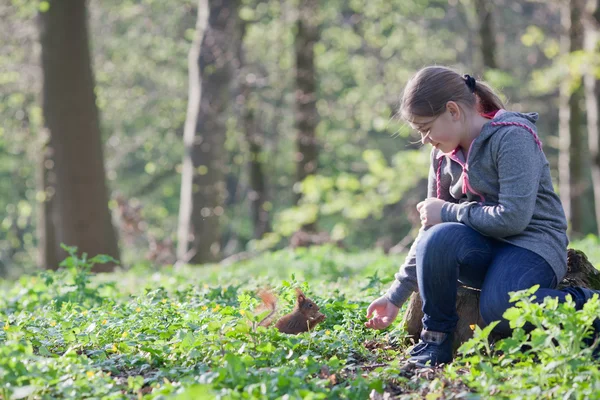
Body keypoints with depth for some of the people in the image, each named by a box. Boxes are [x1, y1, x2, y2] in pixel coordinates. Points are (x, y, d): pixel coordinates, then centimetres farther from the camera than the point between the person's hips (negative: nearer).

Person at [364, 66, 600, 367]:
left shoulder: (512, 137, -15)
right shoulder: (444, 154, 8)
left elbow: (513, 217, -24)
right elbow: (430, 229, 14)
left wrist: (448, 212, -14)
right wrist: (396, 297, 11)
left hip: (534, 245, -6)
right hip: (484, 248, 6)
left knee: (497, 311, -36)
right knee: (437, 239, -28)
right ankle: (436, 338, -12)